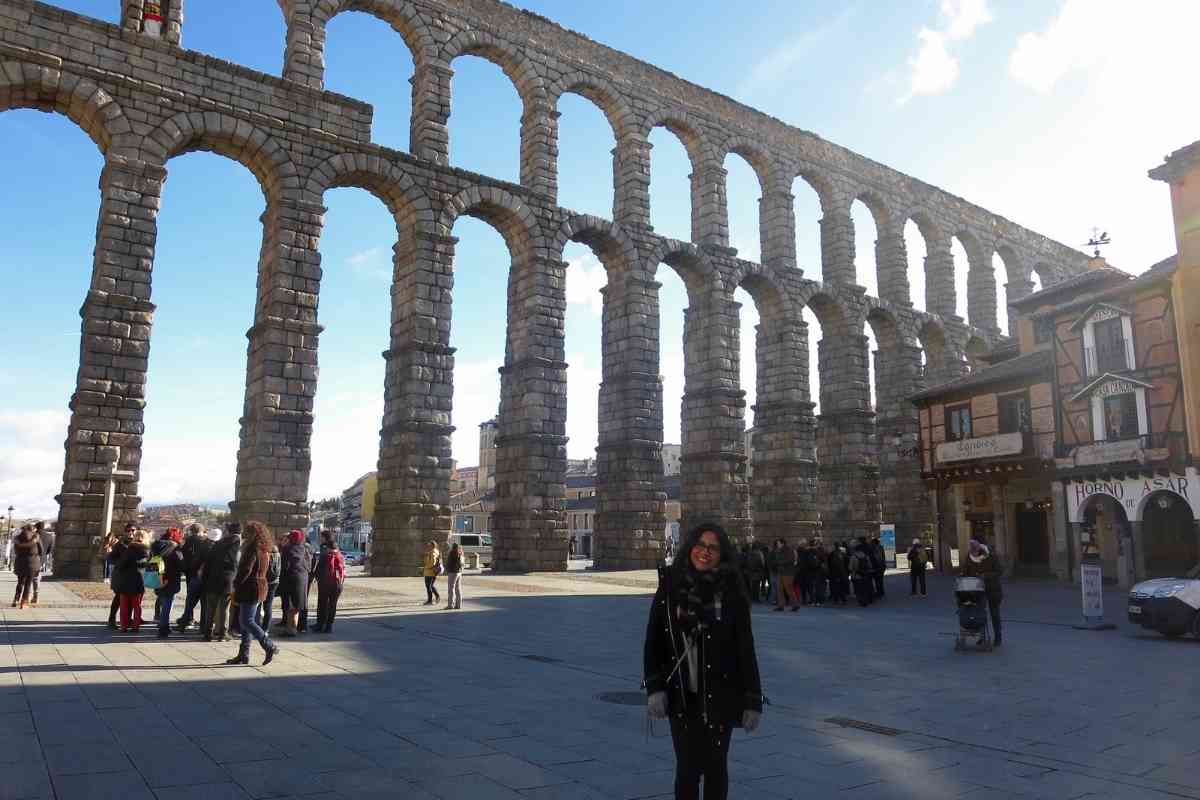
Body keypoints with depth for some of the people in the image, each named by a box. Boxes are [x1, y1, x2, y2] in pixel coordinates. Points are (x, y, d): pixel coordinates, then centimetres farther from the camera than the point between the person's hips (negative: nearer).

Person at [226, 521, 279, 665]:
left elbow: (245, 570, -21)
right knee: (247, 622, 13)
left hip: (250, 588, -9)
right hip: (260, 587, 9)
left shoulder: (252, 549, -15)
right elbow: (268, 569, 18)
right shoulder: (264, 551, 13)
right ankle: (244, 655, 16)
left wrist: (236, 585, -9)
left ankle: (269, 646, -9)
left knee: (247, 622, -6)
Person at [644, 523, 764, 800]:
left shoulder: (731, 594, -6)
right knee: (687, 768, 4)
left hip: (720, 696, -1)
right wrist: (654, 688, -8)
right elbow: (653, 642, 1)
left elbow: (745, 649, -3)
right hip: (681, 697, 1)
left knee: (715, 766, 12)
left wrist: (752, 701, -4)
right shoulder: (669, 588, -1)